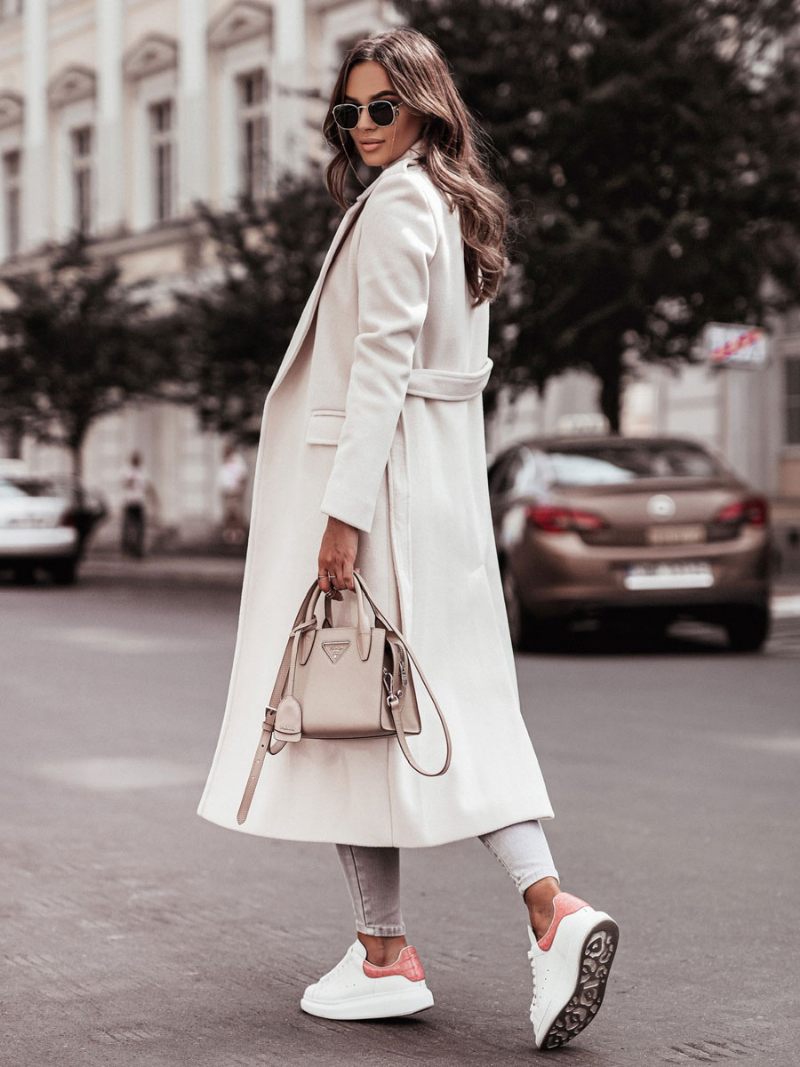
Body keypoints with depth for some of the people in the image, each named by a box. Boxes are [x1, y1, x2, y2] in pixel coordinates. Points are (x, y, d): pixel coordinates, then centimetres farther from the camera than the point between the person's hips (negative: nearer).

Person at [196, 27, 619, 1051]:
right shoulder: (459, 205, 17)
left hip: (377, 475, -9)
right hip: (446, 491, 9)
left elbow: (383, 365, -18)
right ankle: (551, 908, -4)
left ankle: (384, 955, 4)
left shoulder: (394, 205, -11)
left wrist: (344, 511, -20)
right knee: (457, 698, 6)